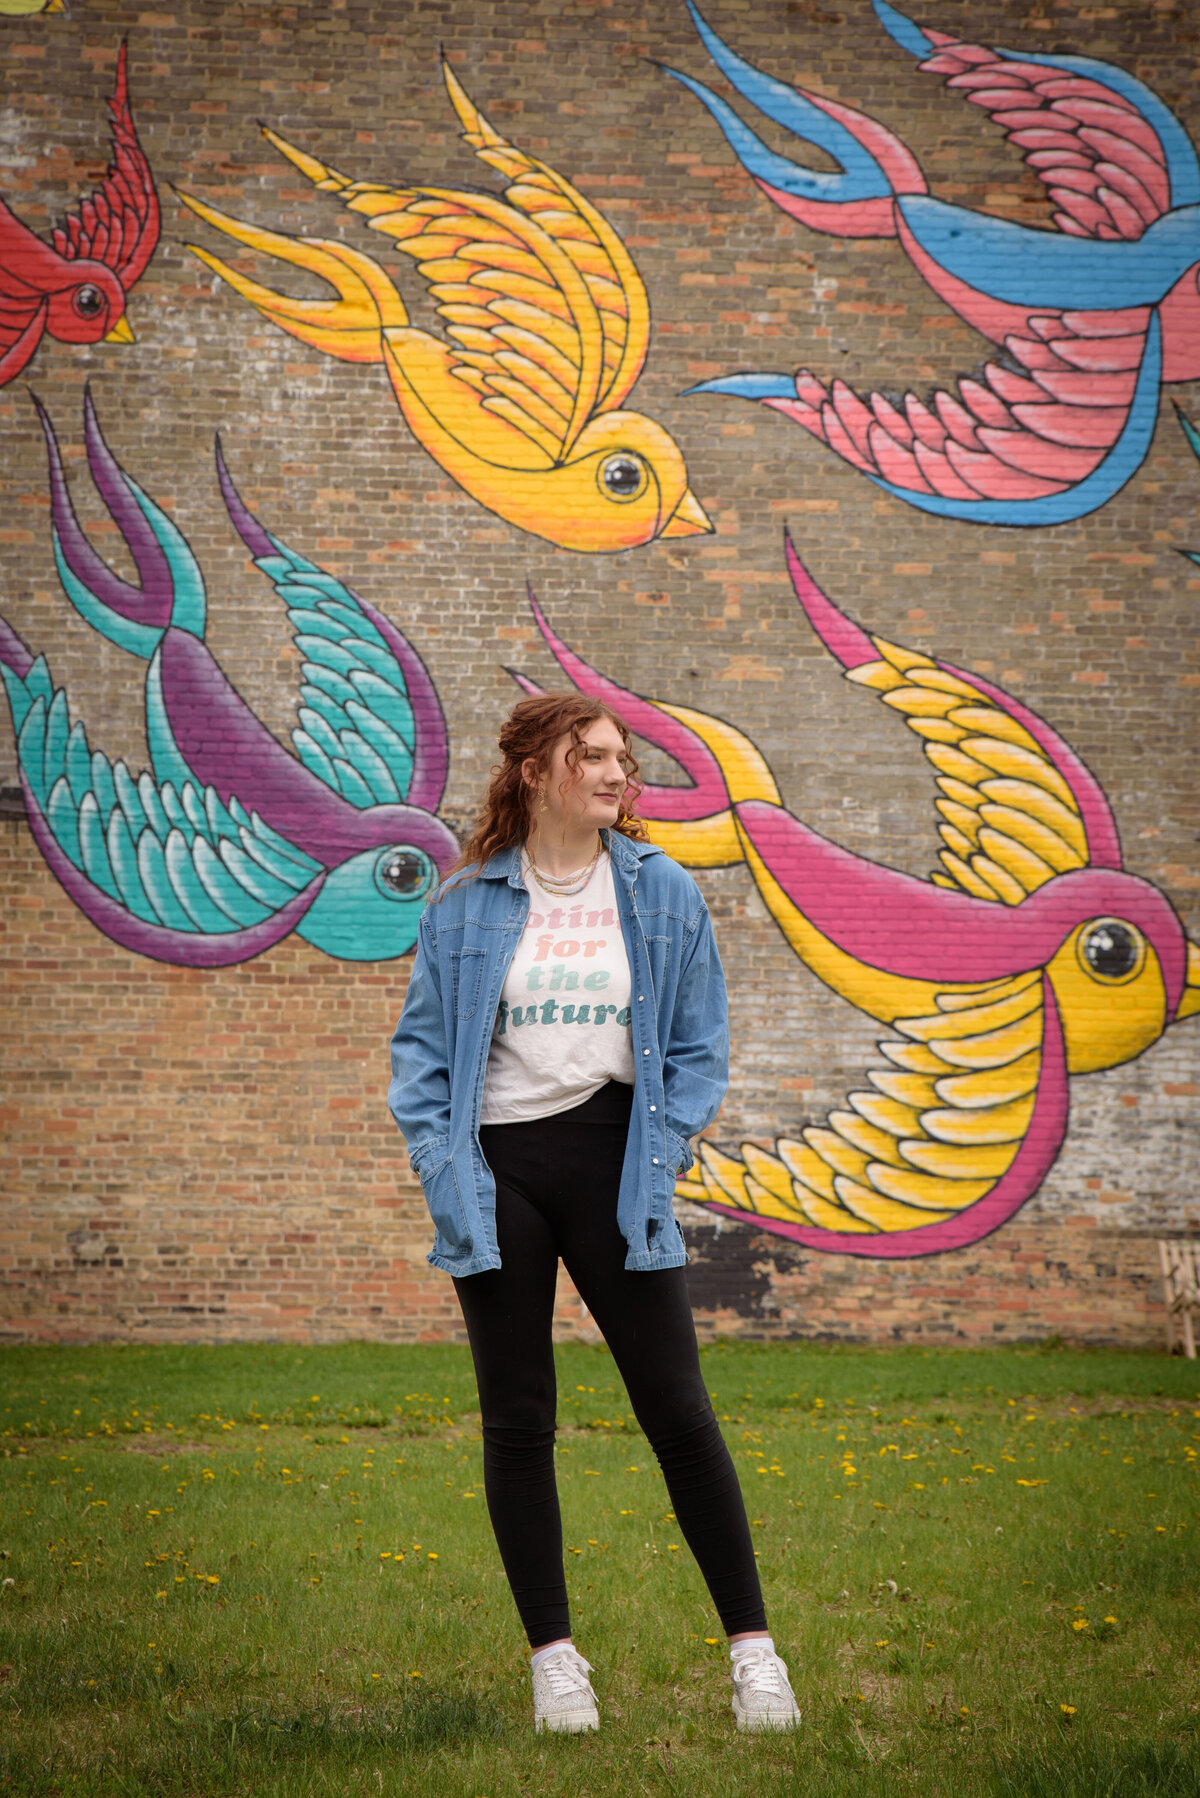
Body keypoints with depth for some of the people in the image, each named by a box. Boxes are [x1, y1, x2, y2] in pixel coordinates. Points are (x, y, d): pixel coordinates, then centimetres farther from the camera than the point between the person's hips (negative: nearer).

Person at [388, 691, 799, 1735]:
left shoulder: (664, 893, 3)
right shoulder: (466, 904, 3)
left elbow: (699, 1043, 6)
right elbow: (423, 1046, 7)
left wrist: (663, 1156, -5)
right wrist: (442, 1166, -5)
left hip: (611, 1158, -1)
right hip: (499, 1169, 1)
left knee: (676, 1406, -2)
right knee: (517, 1421, 5)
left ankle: (752, 1646, 8)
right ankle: (554, 1656, 17)